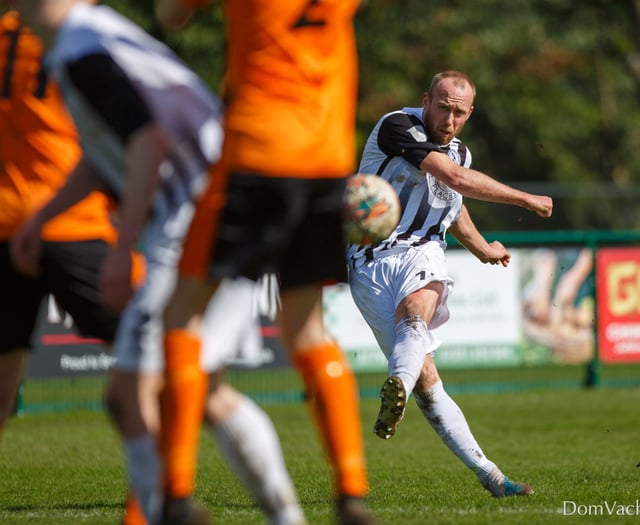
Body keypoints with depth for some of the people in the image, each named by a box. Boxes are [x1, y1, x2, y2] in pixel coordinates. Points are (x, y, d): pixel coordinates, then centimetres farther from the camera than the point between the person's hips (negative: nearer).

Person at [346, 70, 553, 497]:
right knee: (425, 377, -13)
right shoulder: (397, 127, -8)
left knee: (415, 309, -32)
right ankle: (487, 474, -16)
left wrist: (482, 249, 48)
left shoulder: (459, 152, 15)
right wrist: (526, 200, -6)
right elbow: (456, 180, -15)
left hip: (421, 253, 5)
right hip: (370, 261, -5)